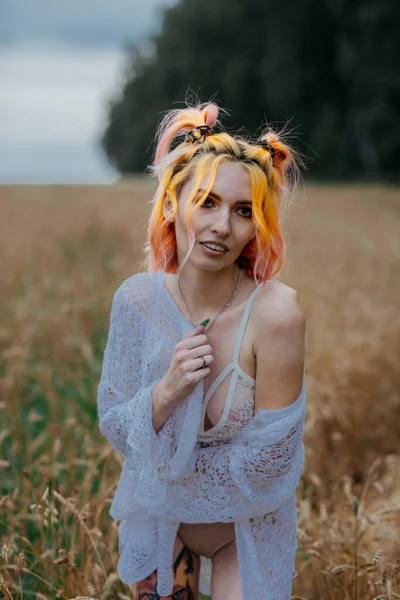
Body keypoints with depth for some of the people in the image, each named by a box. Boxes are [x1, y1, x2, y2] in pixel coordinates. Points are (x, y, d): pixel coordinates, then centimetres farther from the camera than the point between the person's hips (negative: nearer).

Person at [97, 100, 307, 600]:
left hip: (248, 526, -3)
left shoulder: (275, 311, -27)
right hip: (155, 517, 3)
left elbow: (268, 459, -21)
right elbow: (113, 429, -10)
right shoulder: (138, 298, -16)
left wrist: (165, 468, -11)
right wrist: (167, 391, -28)